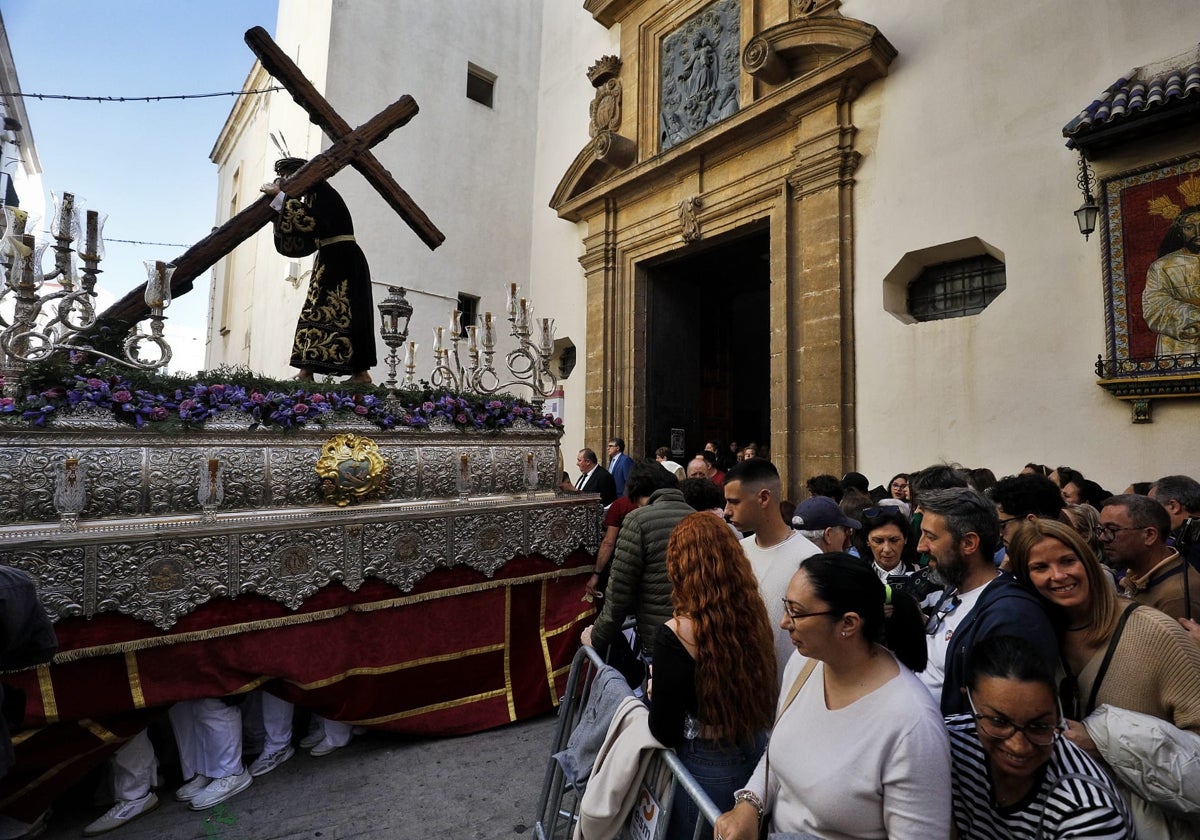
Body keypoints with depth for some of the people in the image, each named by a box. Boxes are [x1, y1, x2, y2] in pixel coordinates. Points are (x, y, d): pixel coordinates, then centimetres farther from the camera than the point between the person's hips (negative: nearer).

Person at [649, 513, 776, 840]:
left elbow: (664, 731, -18)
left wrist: (655, 691, 2)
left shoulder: (676, 634, -26)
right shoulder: (754, 612, -10)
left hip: (707, 766, -5)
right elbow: (762, 691, 5)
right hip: (757, 751, 5)